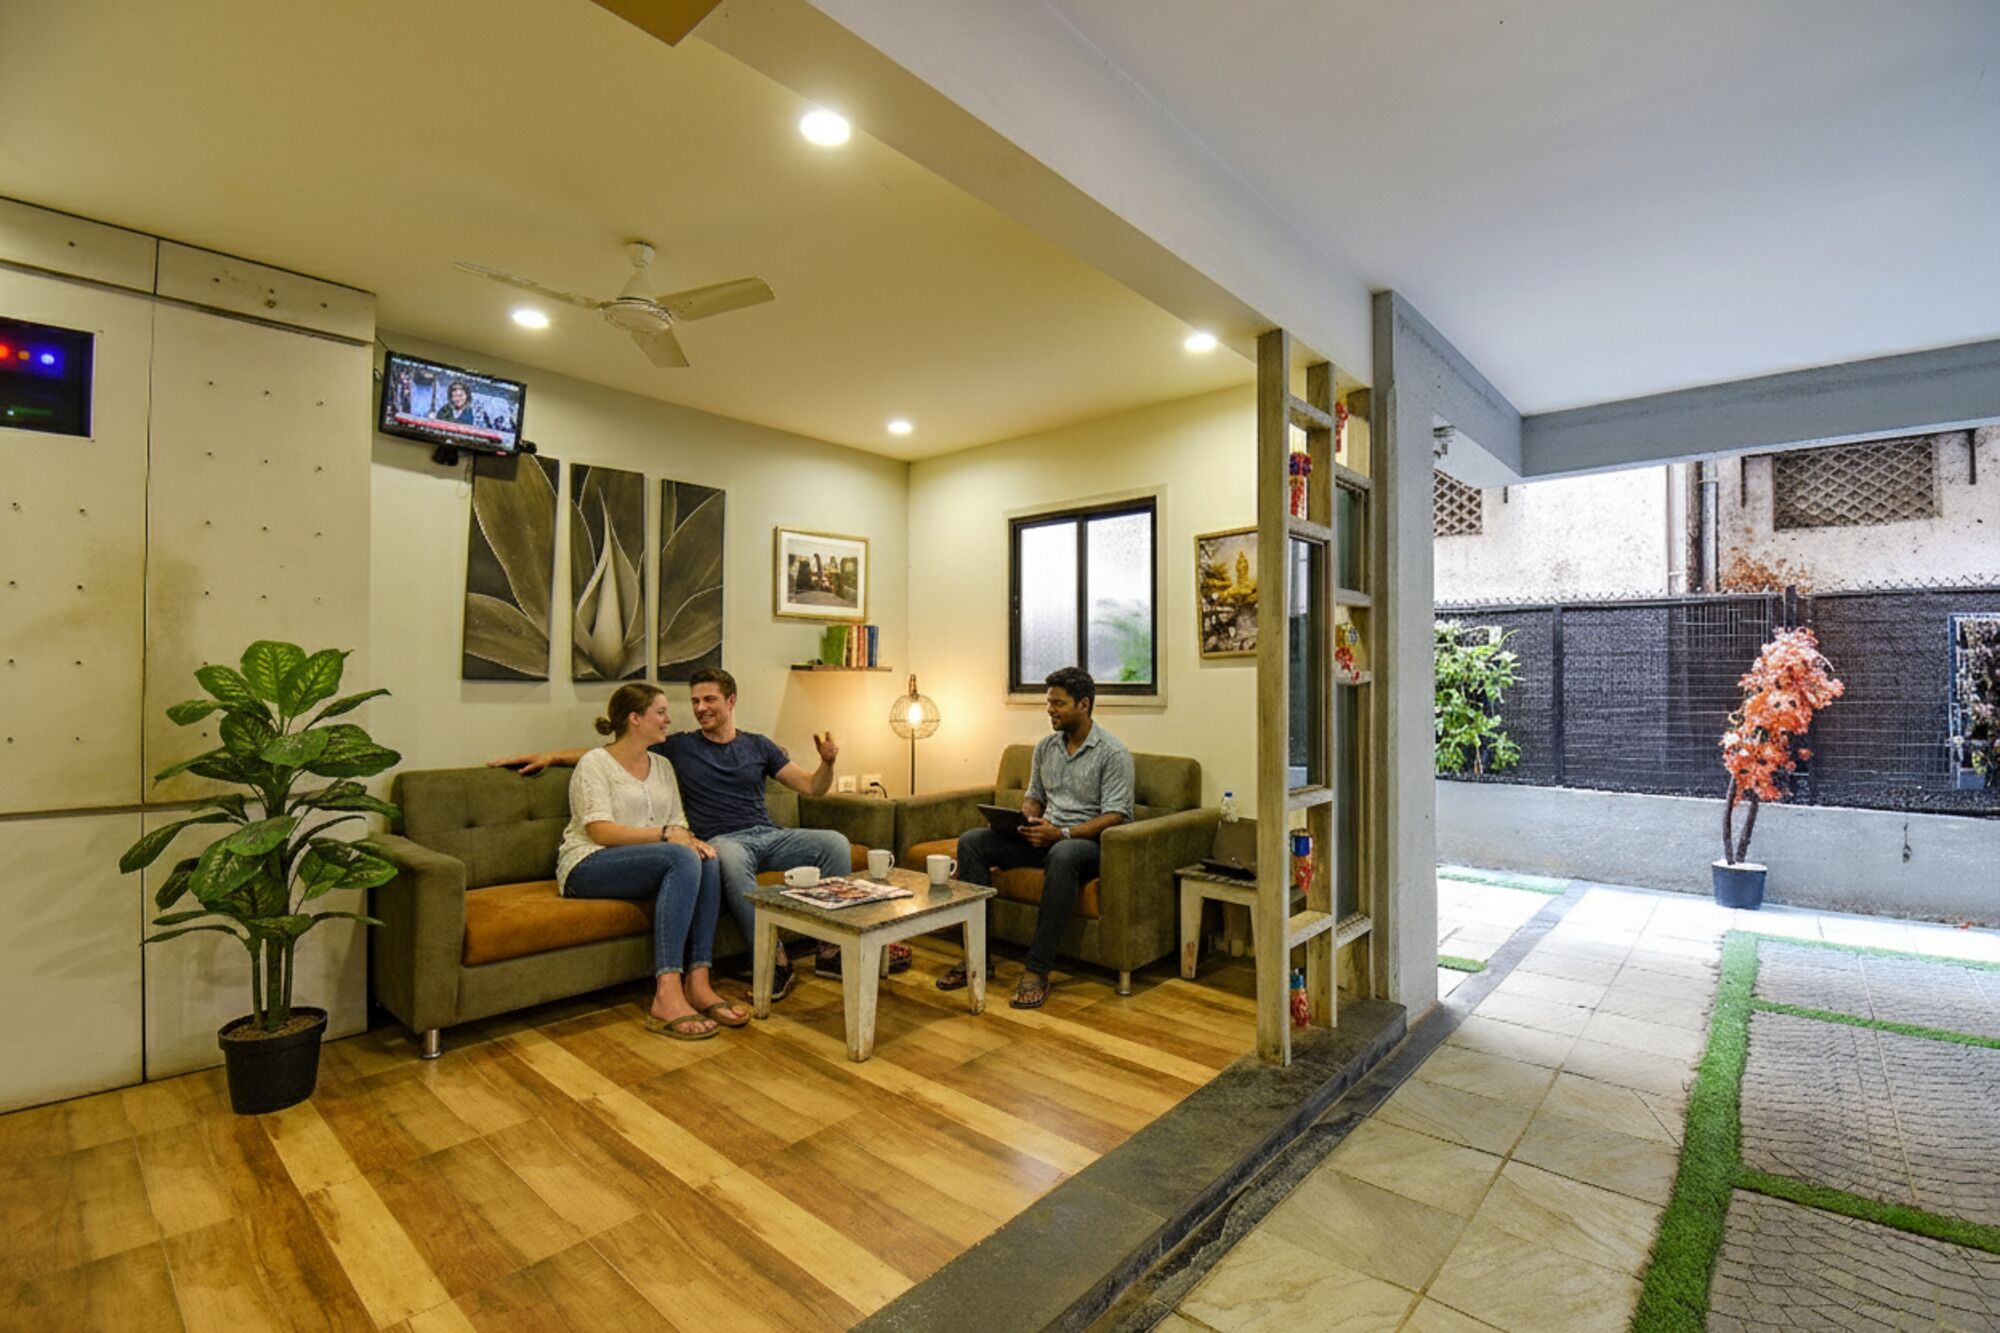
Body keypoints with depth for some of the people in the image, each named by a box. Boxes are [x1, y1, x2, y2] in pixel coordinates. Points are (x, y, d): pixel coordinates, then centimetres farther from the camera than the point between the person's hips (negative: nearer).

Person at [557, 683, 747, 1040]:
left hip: (647, 864, 6)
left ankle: (697, 983, -29)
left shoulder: (662, 765, 18)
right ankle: (667, 996, -38)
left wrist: (689, 839, -11)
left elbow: (678, 824, 13)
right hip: (589, 866, -6)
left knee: (707, 860, -25)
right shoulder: (594, 763, -3)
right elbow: (600, 831, -15)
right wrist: (664, 833, -23)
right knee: (683, 859, -33)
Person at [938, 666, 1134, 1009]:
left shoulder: (1113, 752, -10)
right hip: (1046, 837, 7)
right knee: (971, 841, -13)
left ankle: (1038, 970, -32)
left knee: (1062, 855, -42)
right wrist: (1027, 821, -4)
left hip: (1088, 841, -6)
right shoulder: (1046, 746, 10)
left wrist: (1062, 833, -25)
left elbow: (1115, 817, -16)